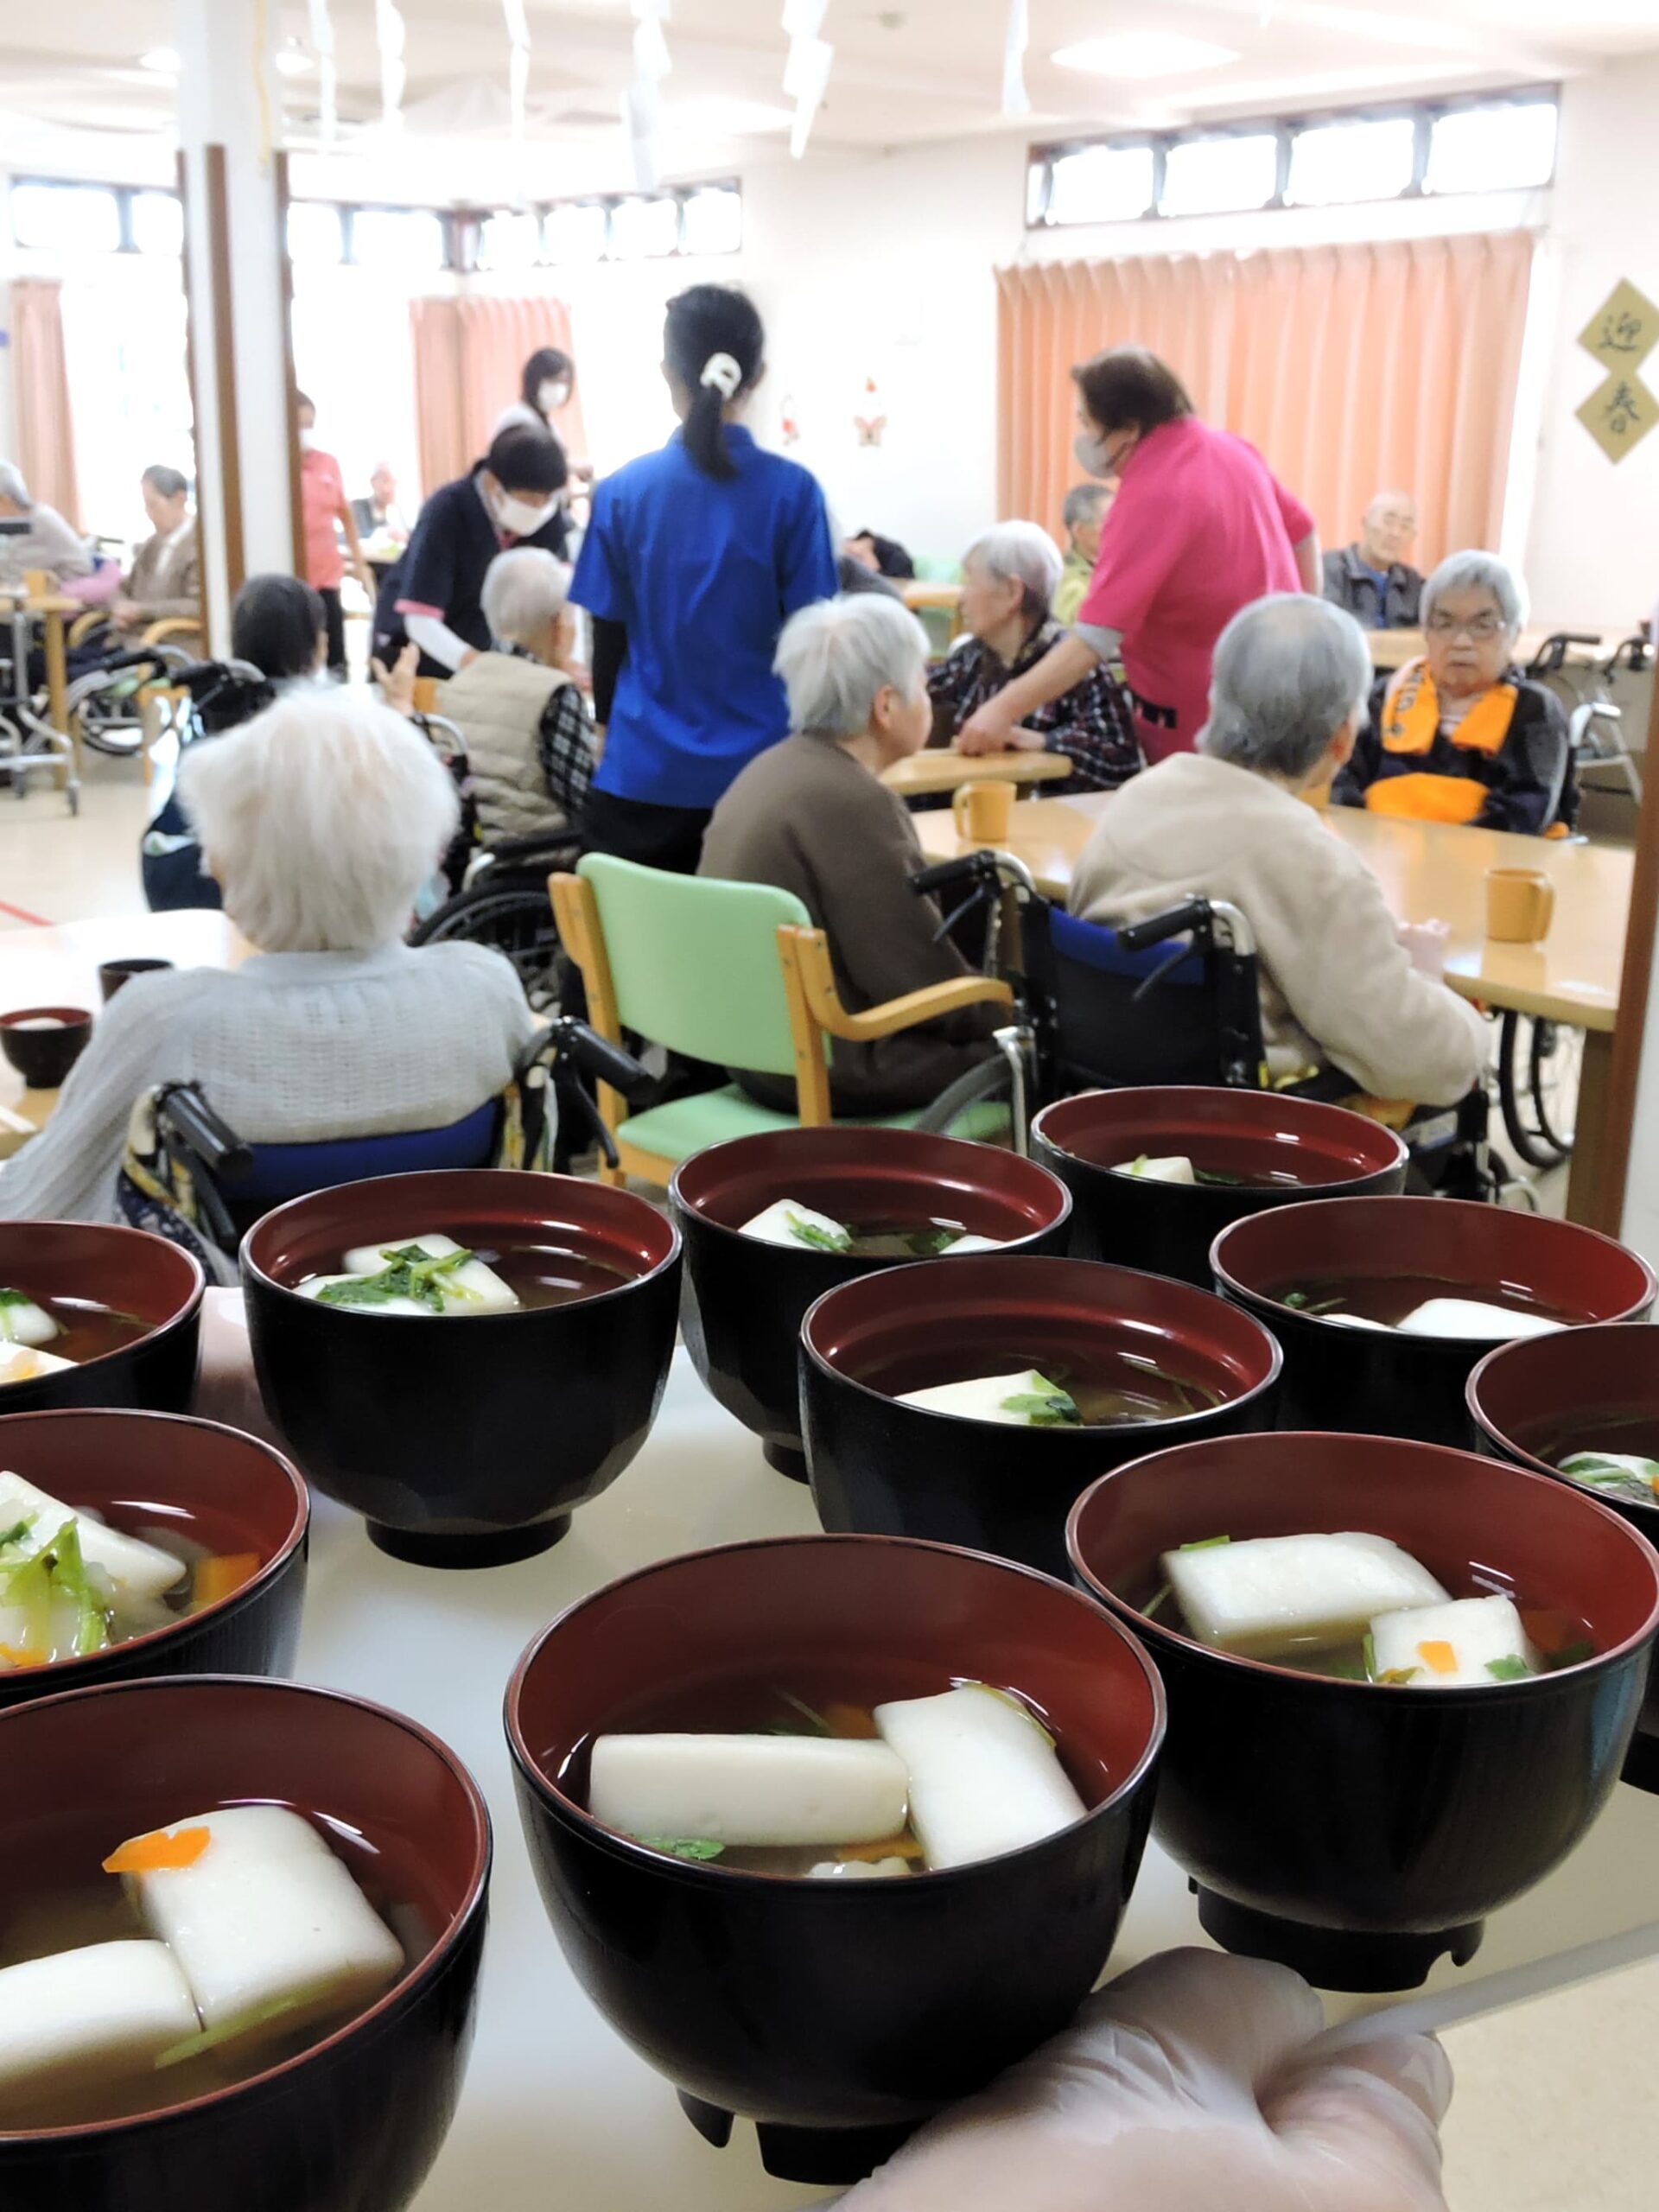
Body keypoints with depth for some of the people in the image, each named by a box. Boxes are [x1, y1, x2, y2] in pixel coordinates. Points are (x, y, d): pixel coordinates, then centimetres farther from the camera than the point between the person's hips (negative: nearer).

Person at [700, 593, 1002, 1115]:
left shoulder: (770, 769, 8)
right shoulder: (852, 800, -20)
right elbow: (925, 979, -18)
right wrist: (1010, 1012, -1)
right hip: (831, 1068, -9)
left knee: (1001, 1017, 16)